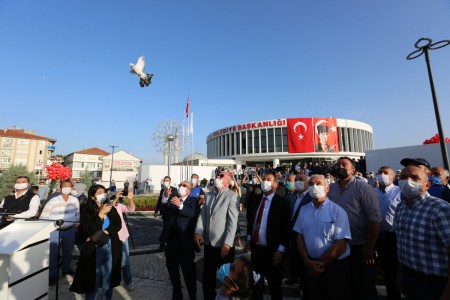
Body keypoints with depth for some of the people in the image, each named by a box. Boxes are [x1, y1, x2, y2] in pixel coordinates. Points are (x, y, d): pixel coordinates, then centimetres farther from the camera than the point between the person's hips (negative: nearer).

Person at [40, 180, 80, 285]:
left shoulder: (75, 200, -3)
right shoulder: (53, 201, -15)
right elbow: (43, 217, -9)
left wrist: (77, 224, 13)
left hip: (70, 229, 4)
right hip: (54, 230, -3)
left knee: (68, 250, 17)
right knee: (52, 252, -1)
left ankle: (66, 268, 37)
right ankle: (52, 274, 16)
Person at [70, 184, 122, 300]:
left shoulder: (111, 209, 0)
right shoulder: (87, 212, -8)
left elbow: (118, 225, -4)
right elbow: (91, 231, -18)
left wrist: (102, 233, -15)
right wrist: (101, 214, -23)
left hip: (111, 249, 3)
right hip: (94, 250, -3)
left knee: (108, 280, 16)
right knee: (93, 281, 10)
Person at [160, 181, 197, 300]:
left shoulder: (193, 201, -1)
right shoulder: (172, 200, 12)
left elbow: (193, 213, -20)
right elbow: (164, 210, -4)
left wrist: (180, 205, -34)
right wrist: (165, 198, -19)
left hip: (185, 241, -4)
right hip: (170, 240, 5)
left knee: (188, 271, 3)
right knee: (172, 270, 19)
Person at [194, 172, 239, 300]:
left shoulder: (232, 196, -13)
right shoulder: (209, 195, 7)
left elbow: (233, 222, -18)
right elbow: (202, 215, 6)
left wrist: (227, 244, -21)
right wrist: (198, 232, -8)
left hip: (223, 244, -5)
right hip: (208, 242, 5)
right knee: (207, 276, 20)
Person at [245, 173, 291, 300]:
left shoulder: (282, 203, -14)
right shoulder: (255, 201, 4)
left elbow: (286, 228, -14)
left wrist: (281, 249, -17)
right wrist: (249, 238, 10)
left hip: (272, 251, -5)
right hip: (255, 248, 6)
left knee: (274, 286, 16)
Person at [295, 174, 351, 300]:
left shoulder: (337, 211, -13)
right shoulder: (304, 210, 1)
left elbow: (340, 245, -15)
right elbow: (300, 237, 5)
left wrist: (320, 264, -11)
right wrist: (307, 261, -7)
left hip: (335, 267, -4)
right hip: (311, 268, 4)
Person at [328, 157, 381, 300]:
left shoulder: (363, 188, -11)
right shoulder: (330, 189, 1)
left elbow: (375, 218, -15)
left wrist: (369, 247, -16)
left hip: (360, 247, -4)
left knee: (365, 288, 12)